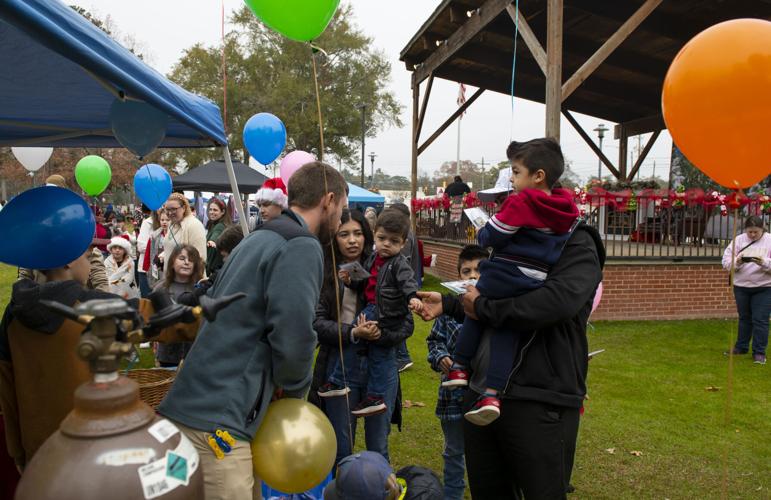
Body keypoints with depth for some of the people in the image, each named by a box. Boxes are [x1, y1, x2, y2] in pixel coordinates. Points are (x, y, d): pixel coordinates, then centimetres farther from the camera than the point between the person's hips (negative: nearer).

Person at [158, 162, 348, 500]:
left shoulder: (257, 239, 17)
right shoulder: (302, 246, -12)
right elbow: (293, 336, -22)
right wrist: (293, 389, -1)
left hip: (199, 404, 9)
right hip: (218, 418, -9)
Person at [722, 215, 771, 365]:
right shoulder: (739, 240, 0)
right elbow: (726, 261, -4)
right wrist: (737, 262, -23)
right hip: (741, 286, 3)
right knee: (744, 318, 16)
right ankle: (741, 347, 29)